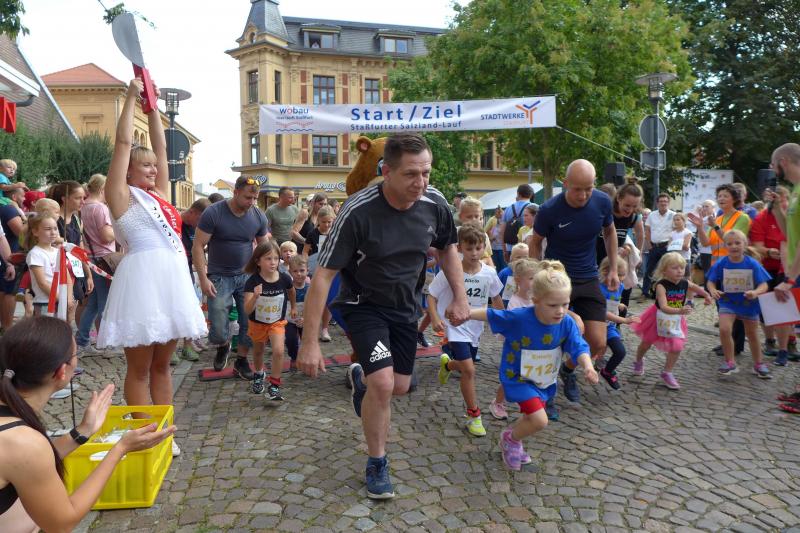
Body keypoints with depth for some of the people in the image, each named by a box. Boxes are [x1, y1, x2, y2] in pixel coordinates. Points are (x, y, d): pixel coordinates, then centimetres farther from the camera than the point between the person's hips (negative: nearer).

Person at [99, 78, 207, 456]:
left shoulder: (158, 193, 18)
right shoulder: (121, 195, 1)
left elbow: (161, 146, 20)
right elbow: (123, 143, -2)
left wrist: (152, 106, 22)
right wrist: (131, 97, 3)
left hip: (172, 277, 7)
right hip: (142, 276, -7)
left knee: (161, 363, 12)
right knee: (139, 367, 2)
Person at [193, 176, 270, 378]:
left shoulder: (259, 216, -1)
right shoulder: (213, 213, -13)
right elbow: (198, 246, -10)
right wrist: (203, 278, -15)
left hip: (247, 276, 3)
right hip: (219, 277, -3)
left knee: (249, 323, 0)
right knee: (218, 331, -4)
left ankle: (241, 361, 23)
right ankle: (223, 346, 32)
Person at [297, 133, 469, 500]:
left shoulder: (434, 204, -14)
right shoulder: (358, 212, -28)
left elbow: (447, 249, 7)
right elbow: (323, 276, -26)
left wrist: (460, 298, -1)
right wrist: (309, 343, -27)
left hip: (406, 305, 5)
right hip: (364, 304, -5)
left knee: (400, 387, 12)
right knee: (382, 383, -20)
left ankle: (359, 379, 49)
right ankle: (377, 464, 6)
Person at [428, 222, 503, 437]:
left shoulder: (489, 273, -9)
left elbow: (496, 298, 8)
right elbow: (432, 296, -11)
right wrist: (435, 318, -26)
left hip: (475, 328, 5)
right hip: (455, 326, -5)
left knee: (465, 368, 19)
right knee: (469, 370, -17)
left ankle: (447, 364, 55)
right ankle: (473, 416, -1)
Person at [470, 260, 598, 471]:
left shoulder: (567, 324, -19)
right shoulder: (518, 318, -28)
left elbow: (578, 347, -23)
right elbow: (490, 315, -15)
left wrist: (587, 366, -43)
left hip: (545, 381, 6)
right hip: (518, 378, -5)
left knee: (530, 418, 24)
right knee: (539, 421, -17)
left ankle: (512, 443, 55)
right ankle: (510, 438, 15)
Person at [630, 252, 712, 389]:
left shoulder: (685, 284, -12)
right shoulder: (661, 285, -28)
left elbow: (697, 288, 14)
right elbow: (663, 307, -39)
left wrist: (707, 296, 22)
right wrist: (680, 311, -52)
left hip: (676, 320, 3)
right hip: (660, 318, -3)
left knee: (677, 347, -7)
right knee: (646, 342, 14)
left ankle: (667, 373, 14)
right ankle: (639, 361, 44)